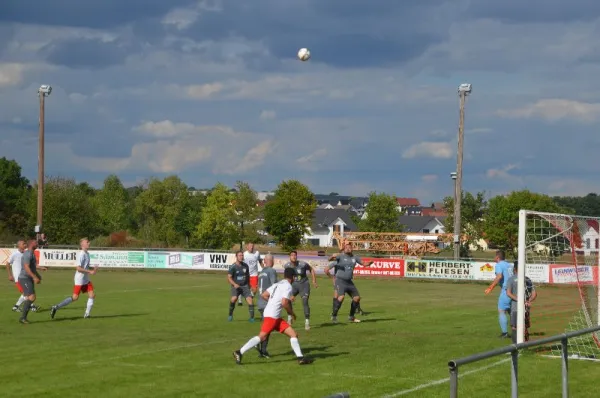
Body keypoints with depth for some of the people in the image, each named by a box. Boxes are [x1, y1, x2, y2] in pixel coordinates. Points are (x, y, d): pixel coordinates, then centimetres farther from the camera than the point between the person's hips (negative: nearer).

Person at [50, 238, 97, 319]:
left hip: (86, 280, 9)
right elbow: (78, 268, -23)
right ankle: (55, 308, -3)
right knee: (75, 297, -8)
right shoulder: (81, 254, -17)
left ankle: (87, 314, 7)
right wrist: (90, 271, -22)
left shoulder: (87, 254, 12)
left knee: (92, 295, 1)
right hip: (80, 279, -9)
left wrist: (93, 269, 6)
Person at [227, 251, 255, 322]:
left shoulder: (245, 265, 4)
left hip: (245, 286, 4)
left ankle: (252, 318, 0)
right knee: (234, 299, -27)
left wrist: (248, 285, 23)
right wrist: (234, 284, -27)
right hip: (236, 286, -4)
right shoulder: (233, 267, -10)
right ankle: (230, 315, -6)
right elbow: (229, 278, -11)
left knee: (250, 300, -11)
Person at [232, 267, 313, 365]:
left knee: (293, 334, 5)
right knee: (262, 336, -13)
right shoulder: (288, 286, -7)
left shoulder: (278, 284, 18)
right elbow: (284, 302, -19)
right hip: (271, 315, -10)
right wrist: (291, 313, -4)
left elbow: (264, 295, 17)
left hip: (277, 317, 10)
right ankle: (240, 353, -12)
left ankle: (300, 357, 1)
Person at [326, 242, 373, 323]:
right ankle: (334, 316, -12)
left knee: (357, 297, 8)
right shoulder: (340, 257, -8)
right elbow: (330, 259, -22)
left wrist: (368, 264, -8)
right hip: (340, 280, -6)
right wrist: (332, 257, -46)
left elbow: (363, 264, 15)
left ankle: (351, 317, 23)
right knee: (341, 297, -24)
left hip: (349, 282, 7)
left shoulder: (354, 258, 8)